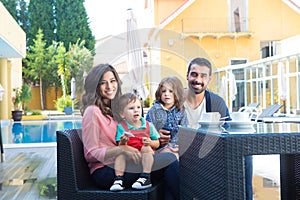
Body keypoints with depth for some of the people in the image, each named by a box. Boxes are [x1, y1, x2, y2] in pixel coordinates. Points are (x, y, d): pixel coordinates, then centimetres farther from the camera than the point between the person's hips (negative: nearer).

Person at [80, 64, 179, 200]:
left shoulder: (115, 109, 18)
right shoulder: (92, 112, -7)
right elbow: (91, 154, -10)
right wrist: (122, 149, -22)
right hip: (104, 172, -7)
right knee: (170, 160, -20)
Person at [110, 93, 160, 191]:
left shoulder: (148, 126, 5)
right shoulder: (121, 127, 2)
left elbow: (157, 144, 8)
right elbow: (120, 146, -3)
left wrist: (150, 142, -15)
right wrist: (123, 142, -26)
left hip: (145, 156, 0)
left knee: (146, 148, -29)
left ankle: (145, 178, -31)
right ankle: (118, 180, -28)